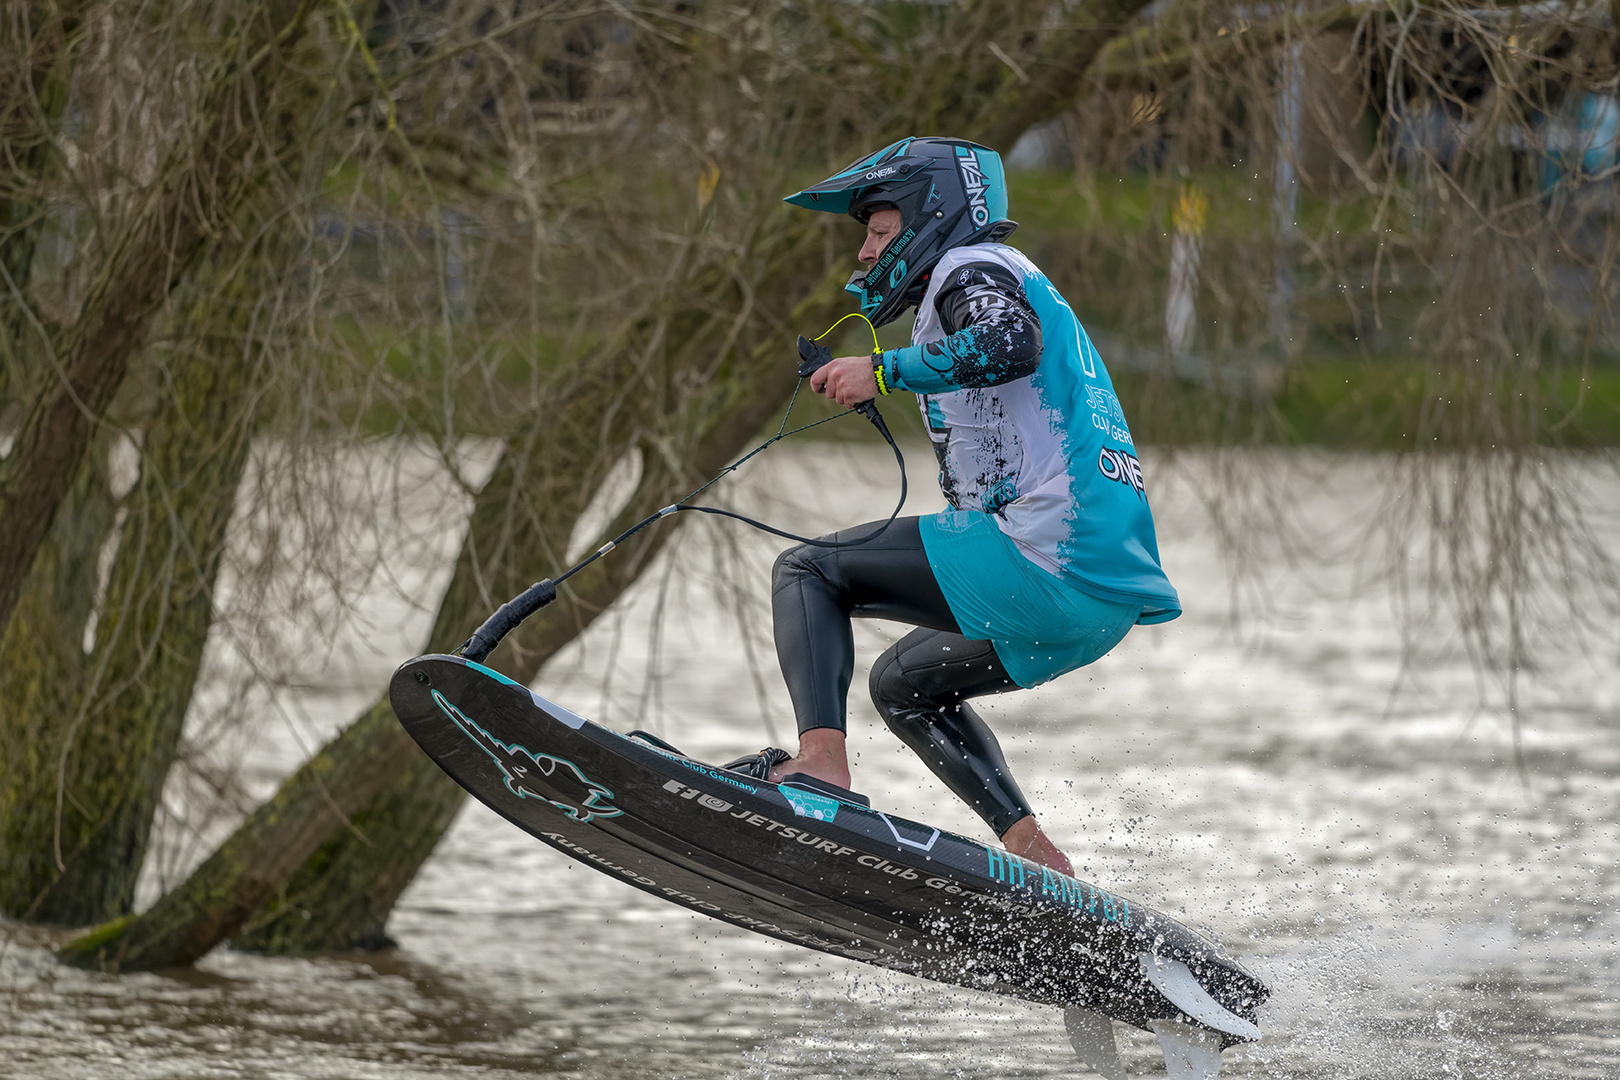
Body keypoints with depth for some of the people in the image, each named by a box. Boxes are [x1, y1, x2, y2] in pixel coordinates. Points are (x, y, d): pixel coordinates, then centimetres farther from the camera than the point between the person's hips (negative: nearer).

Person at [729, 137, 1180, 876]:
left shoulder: (971, 266, 1)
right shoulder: (1018, 286, 32)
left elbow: (1012, 342, -23)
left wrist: (887, 369, -19)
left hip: (1047, 563, -10)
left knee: (805, 572, -4)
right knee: (904, 683, 26)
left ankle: (821, 761, -27)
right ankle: (1034, 855, 9)